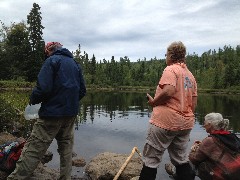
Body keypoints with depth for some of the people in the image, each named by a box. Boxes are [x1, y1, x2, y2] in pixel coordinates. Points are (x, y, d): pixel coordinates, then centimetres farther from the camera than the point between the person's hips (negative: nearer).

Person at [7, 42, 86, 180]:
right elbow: (82, 90, 12)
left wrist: (33, 99, 0)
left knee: (33, 149, -3)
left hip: (53, 113, -6)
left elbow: (43, 87, -18)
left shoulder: (52, 60, -6)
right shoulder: (75, 64, 13)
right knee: (66, 148, 16)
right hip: (71, 114, 7)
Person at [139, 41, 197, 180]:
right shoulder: (190, 75, 15)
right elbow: (194, 104, 13)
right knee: (182, 160, 17)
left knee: (151, 160, 3)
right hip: (186, 123, 8)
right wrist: (187, 119, 20)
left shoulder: (171, 69, -8)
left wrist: (153, 102, -10)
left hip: (166, 121, -8)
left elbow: (168, 91, -26)